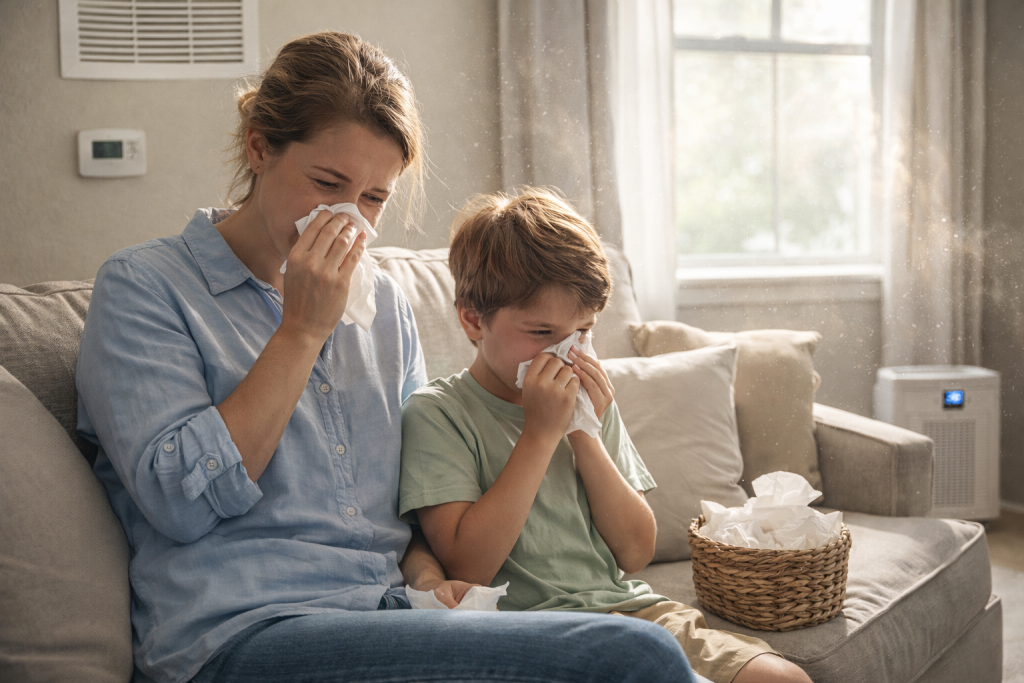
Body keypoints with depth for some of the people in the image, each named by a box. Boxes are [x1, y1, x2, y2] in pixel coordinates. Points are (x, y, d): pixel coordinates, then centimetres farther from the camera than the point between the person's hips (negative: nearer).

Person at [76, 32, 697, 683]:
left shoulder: (383, 300, 17)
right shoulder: (141, 286, 0)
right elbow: (183, 501, -12)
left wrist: (427, 572, 0)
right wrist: (303, 330, -10)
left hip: (389, 613, 6)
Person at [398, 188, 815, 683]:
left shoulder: (586, 401, 11)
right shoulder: (437, 413, -6)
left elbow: (635, 554, 6)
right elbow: (469, 568, -16)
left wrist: (586, 436, -6)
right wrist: (540, 434, -16)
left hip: (633, 607, 6)